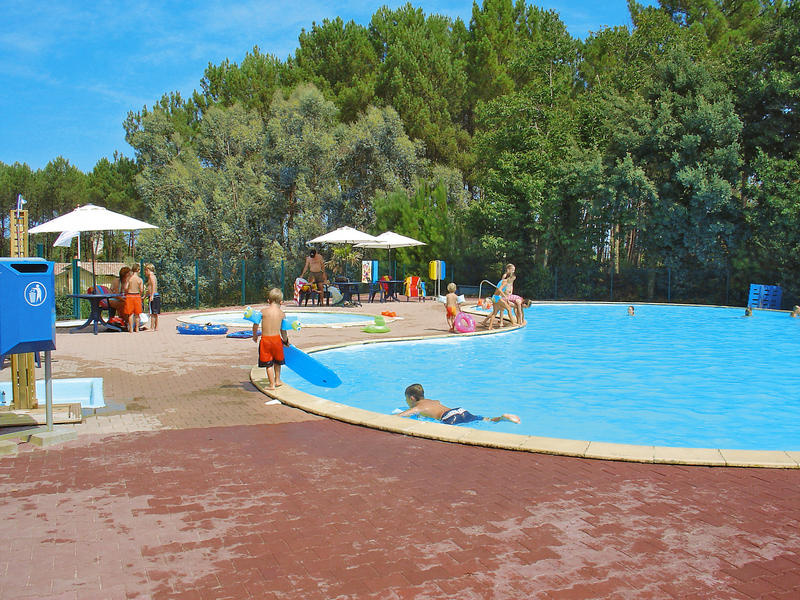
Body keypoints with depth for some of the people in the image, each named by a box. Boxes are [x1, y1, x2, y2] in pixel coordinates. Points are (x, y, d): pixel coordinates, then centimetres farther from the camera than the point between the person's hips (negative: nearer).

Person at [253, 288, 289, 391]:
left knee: (268, 364, 8)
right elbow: (283, 330, 6)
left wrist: (255, 335, 14)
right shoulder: (282, 313, -1)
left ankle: (272, 384, 10)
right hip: (277, 339, 2)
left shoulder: (263, 310, -5)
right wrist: (285, 340, 23)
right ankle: (277, 380, 33)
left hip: (265, 339, -2)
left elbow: (256, 324, -3)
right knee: (277, 361, 23)